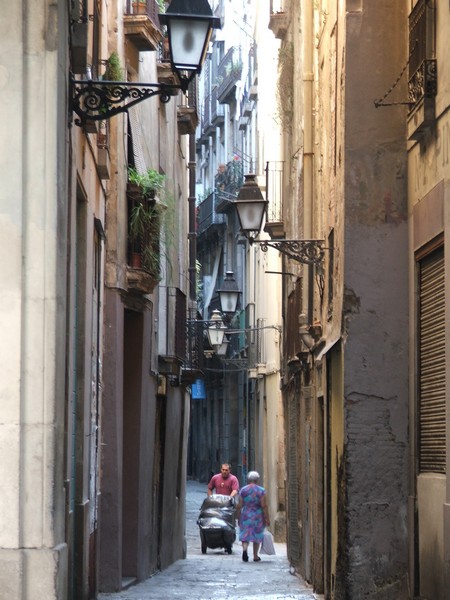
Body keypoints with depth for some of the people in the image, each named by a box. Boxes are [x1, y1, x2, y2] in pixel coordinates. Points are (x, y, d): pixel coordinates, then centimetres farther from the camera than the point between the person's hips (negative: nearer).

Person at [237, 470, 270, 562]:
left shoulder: (243, 490, -1)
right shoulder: (261, 491, -6)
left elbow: (239, 506, 1)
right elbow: (264, 506, -9)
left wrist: (239, 518, 10)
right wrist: (267, 519, -4)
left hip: (245, 516, 1)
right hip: (258, 516, -1)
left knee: (245, 535, 4)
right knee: (257, 536, 12)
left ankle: (245, 549, -23)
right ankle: (255, 556, 18)